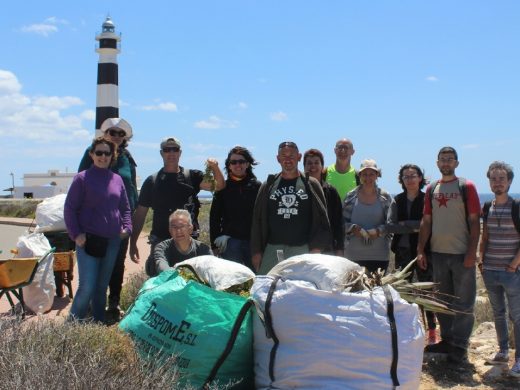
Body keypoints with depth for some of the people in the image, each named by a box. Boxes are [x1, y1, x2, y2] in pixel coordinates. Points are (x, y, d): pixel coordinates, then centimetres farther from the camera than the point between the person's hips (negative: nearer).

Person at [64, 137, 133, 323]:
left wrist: (127, 227, 3)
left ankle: (99, 322, 24)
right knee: (87, 286, -10)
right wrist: (76, 234, -10)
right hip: (89, 240, -4)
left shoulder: (117, 179, 9)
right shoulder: (82, 178, -3)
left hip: (112, 241, 5)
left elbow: (125, 208, 17)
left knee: (102, 285, 13)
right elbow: (69, 208, -3)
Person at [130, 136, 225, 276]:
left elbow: (218, 186, -5)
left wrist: (215, 169, -26)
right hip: (160, 241, 0)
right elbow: (140, 214, 8)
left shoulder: (192, 176, 8)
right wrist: (133, 243, 2)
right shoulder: (152, 181, 8)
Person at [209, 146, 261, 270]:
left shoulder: (257, 186, 5)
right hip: (230, 240, 0)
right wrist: (216, 240, 0)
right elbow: (214, 216, 8)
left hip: (253, 241, 0)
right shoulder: (223, 187, 8)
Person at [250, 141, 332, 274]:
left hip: (302, 250, -2)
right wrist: (256, 251, 5)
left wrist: (316, 248, -7)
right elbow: (258, 220, 12)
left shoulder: (311, 185, 7)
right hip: (272, 250, 2)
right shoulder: (268, 186, 13)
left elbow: (321, 219, 3)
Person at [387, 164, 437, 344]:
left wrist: (404, 224, -15)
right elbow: (389, 226, -5)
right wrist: (414, 227, -15)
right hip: (403, 251, 3)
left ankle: (432, 331, 13)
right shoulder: (397, 201, 7)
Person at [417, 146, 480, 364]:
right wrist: (421, 250, 5)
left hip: (462, 254, -4)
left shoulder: (466, 187, -2)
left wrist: (472, 252, -12)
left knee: (463, 303, -1)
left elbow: (474, 221, -5)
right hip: (438, 253, 5)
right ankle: (447, 340, 23)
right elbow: (426, 221, 11)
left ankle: (459, 347, 6)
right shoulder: (431, 189, 10)